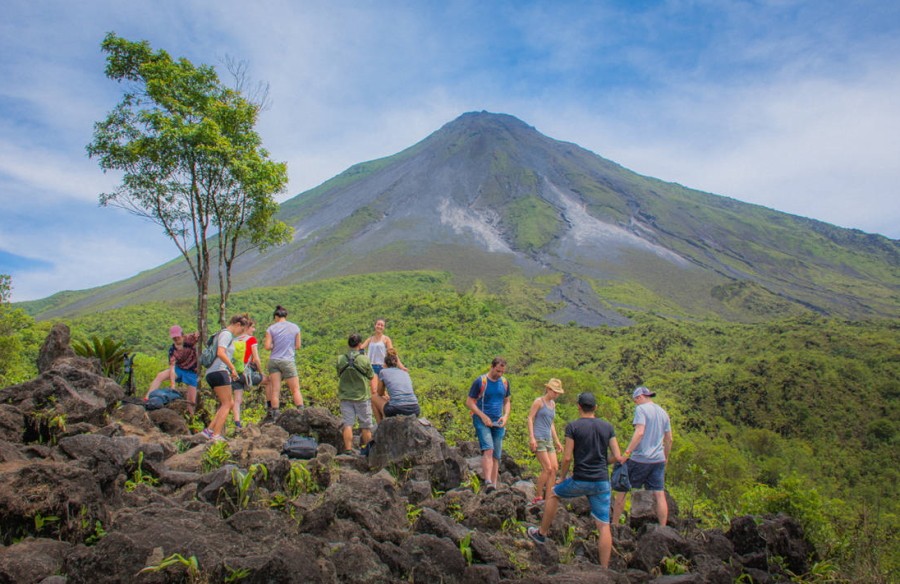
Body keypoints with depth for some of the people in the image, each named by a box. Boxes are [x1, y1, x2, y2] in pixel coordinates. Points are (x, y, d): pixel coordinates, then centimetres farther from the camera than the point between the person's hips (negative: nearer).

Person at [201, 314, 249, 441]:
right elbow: (221, 353, -22)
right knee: (226, 404, -6)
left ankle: (209, 430, 7)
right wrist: (233, 368, -19)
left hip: (212, 373, 10)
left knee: (230, 403, 12)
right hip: (219, 372, -10)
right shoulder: (226, 334, -8)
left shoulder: (223, 334, 23)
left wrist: (229, 371, 19)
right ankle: (216, 435, -8)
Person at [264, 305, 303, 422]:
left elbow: (267, 347, -2)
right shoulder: (295, 328, 3)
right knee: (295, 389, 4)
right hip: (288, 361, -1)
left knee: (275, 390, 5)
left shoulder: (271, 328, 2)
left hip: (274, 361, 1)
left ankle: (274, 414, 5)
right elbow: (298, 346, 6)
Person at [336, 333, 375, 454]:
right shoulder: (364, 359, -12)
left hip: (345, 396, 2)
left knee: (347, 424, 4)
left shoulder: (340, 359, -4)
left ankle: (348, 449, 1)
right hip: (362, 396, -2)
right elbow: (371, 376, -3)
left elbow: (339, 375, 8)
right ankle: (366, 448, 15)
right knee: (366, 426, 9)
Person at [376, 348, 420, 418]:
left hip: (396, 411, -4)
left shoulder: (384, 372, 11)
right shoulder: (405, 373, 21)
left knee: (374, 398, 25)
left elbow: (380, 394, 25)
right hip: (414, 411, 4)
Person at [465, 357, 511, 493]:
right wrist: (483, 416, -15)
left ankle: (493, 486, 10)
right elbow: (469, 402, -5)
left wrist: (505, 416, 0)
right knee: (488, 449, -23)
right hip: (482, 421, -5)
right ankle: (488, 482, -30)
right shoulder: (480, 381, -7)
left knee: (496, 456, 5)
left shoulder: (504, 382, 9)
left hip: (498, 423, 5)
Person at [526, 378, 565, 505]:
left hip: (548, 440, 7)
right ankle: (538, 497, -1)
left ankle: (548, 499, 3)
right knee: (547, 468, -14)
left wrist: (557, 441, 20)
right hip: (538, 439, -7)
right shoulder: (538, 401, -3)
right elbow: (530, 418, -8)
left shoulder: (553, 404, 17)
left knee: (555, 468, -2)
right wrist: (531, 437, -17)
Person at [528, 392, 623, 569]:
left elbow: (567, 457, -10)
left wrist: (562, 476, 7)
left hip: (580, 481, -2)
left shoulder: (573, 426, -7)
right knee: (604, 525, 5)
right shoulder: (607, 427, 4)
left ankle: (542, 533, 34)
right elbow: (617, 456, 3)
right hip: (602, 483, 3)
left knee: (553, 494, 24)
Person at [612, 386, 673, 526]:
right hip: (658, 459, 7)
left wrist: (626, 453, -24)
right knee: (660, 495, 6)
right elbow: (669, 439, 17)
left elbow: (639, 432, -21)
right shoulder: (663, 412, 14)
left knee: (621, 490, 5)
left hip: (640, 458, -6)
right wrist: (666, 458, 28)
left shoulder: (641, 409, -8)